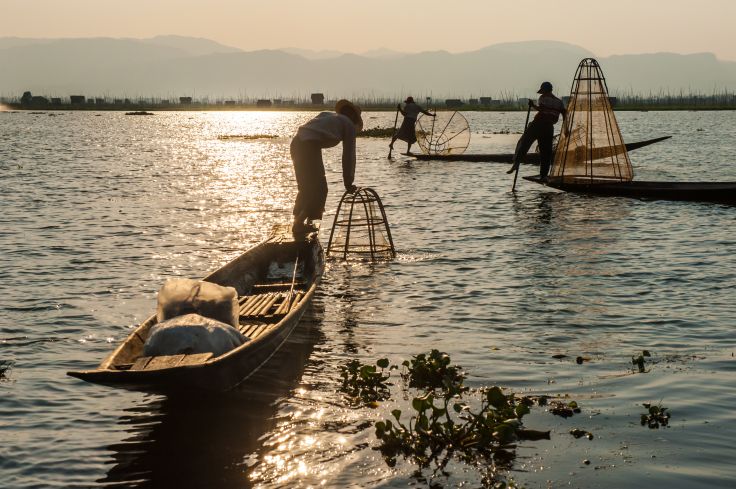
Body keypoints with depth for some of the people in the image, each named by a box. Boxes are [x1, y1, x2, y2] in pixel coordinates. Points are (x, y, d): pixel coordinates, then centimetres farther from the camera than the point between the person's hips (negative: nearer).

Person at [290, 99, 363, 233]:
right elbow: (348, 156, 11)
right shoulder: (349, 125, 13)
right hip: (310, 146, -7)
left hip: (296, 142, 7)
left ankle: (298, 221, 23)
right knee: (319, 189, 3)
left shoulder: (326, 115, 32)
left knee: (305, 186, 21)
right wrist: (348, 183, 17)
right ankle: (299, 224, -3)